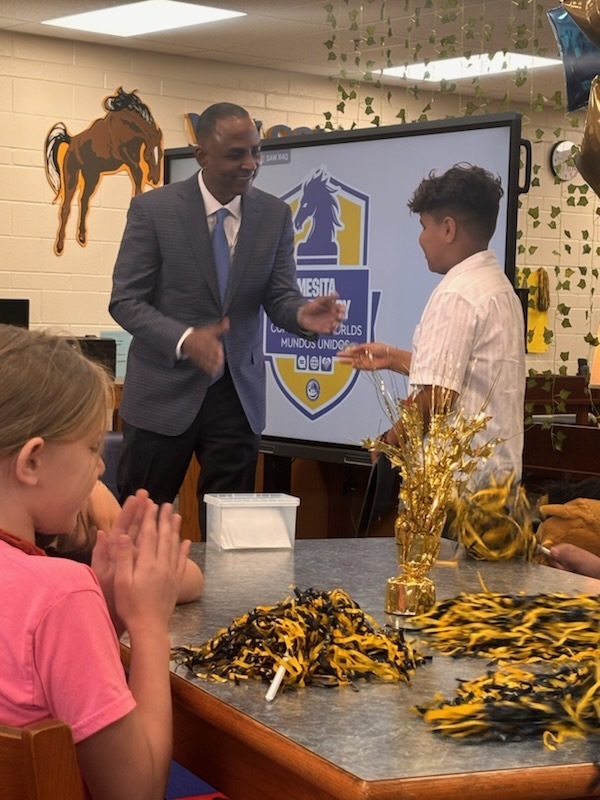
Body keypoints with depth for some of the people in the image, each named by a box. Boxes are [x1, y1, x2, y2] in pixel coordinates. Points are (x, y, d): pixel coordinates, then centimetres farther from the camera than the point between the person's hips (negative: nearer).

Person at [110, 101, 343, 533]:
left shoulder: (276, 214, 0)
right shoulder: (153, 209, -9)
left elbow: (279, 298, -1)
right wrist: (185, 339, -28)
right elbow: (126, 301, -11)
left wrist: (303, 314, -26)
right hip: (164, 390, -2)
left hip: (238, 393, 3)